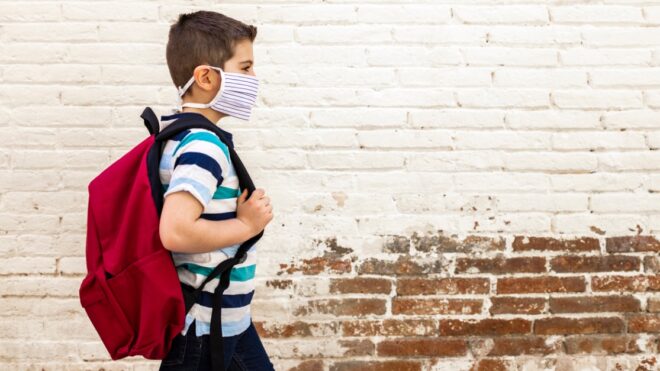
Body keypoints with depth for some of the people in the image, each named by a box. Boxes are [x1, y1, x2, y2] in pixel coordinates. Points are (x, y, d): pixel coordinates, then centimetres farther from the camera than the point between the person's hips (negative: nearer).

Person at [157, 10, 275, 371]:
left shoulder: (184, 134, 6)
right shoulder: (202, 145, -23)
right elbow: (175, 232, -35)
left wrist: (243, 213, 5)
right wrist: (247, 225, -21)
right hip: (204, 323, -10)